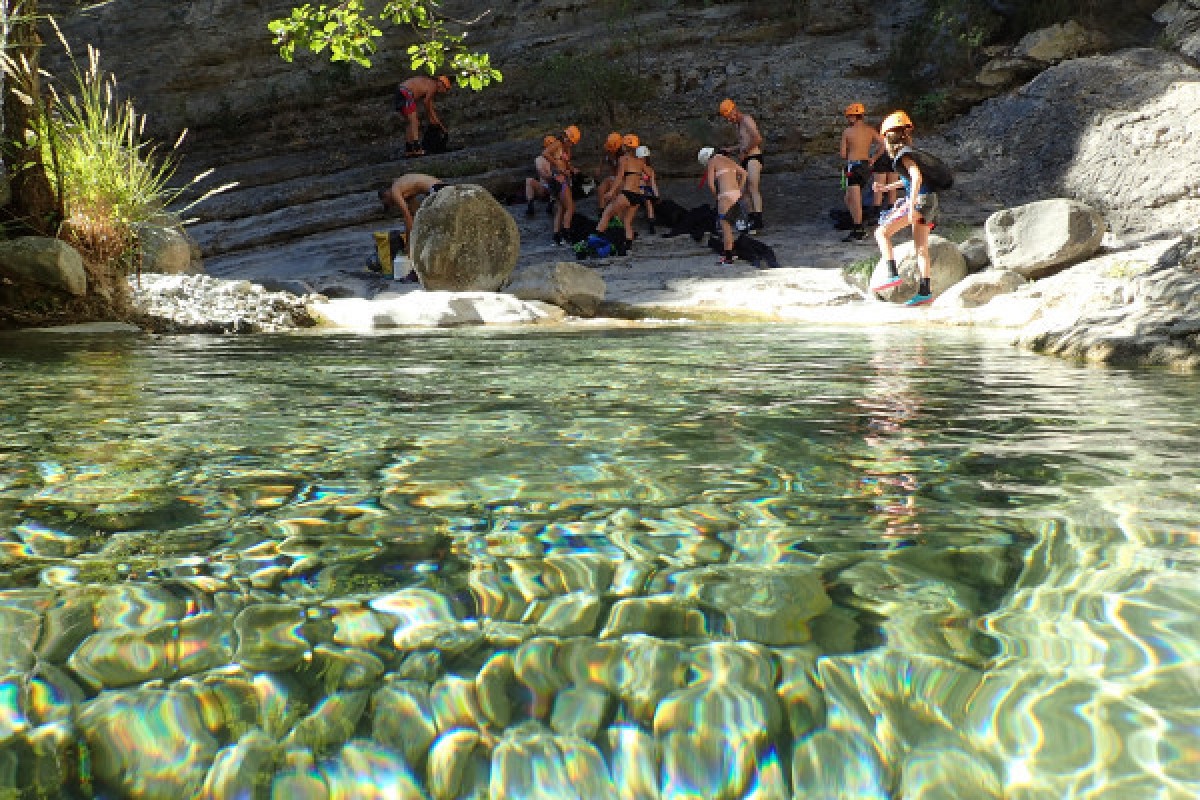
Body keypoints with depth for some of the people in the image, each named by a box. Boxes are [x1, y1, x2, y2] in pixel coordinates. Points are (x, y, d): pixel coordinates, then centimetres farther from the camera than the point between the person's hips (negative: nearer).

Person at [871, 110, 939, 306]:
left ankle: (893, 275, -15)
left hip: (920, 200, -9)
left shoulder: (903, 154, -9)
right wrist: (887, 187, 34)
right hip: (929, 201, 9)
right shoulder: (907, 153, 19)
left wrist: (912, 206, -27)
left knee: (882, 232, -7)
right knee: (921, 248, 10)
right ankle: (925, 292, 11)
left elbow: (917, 177, -22)